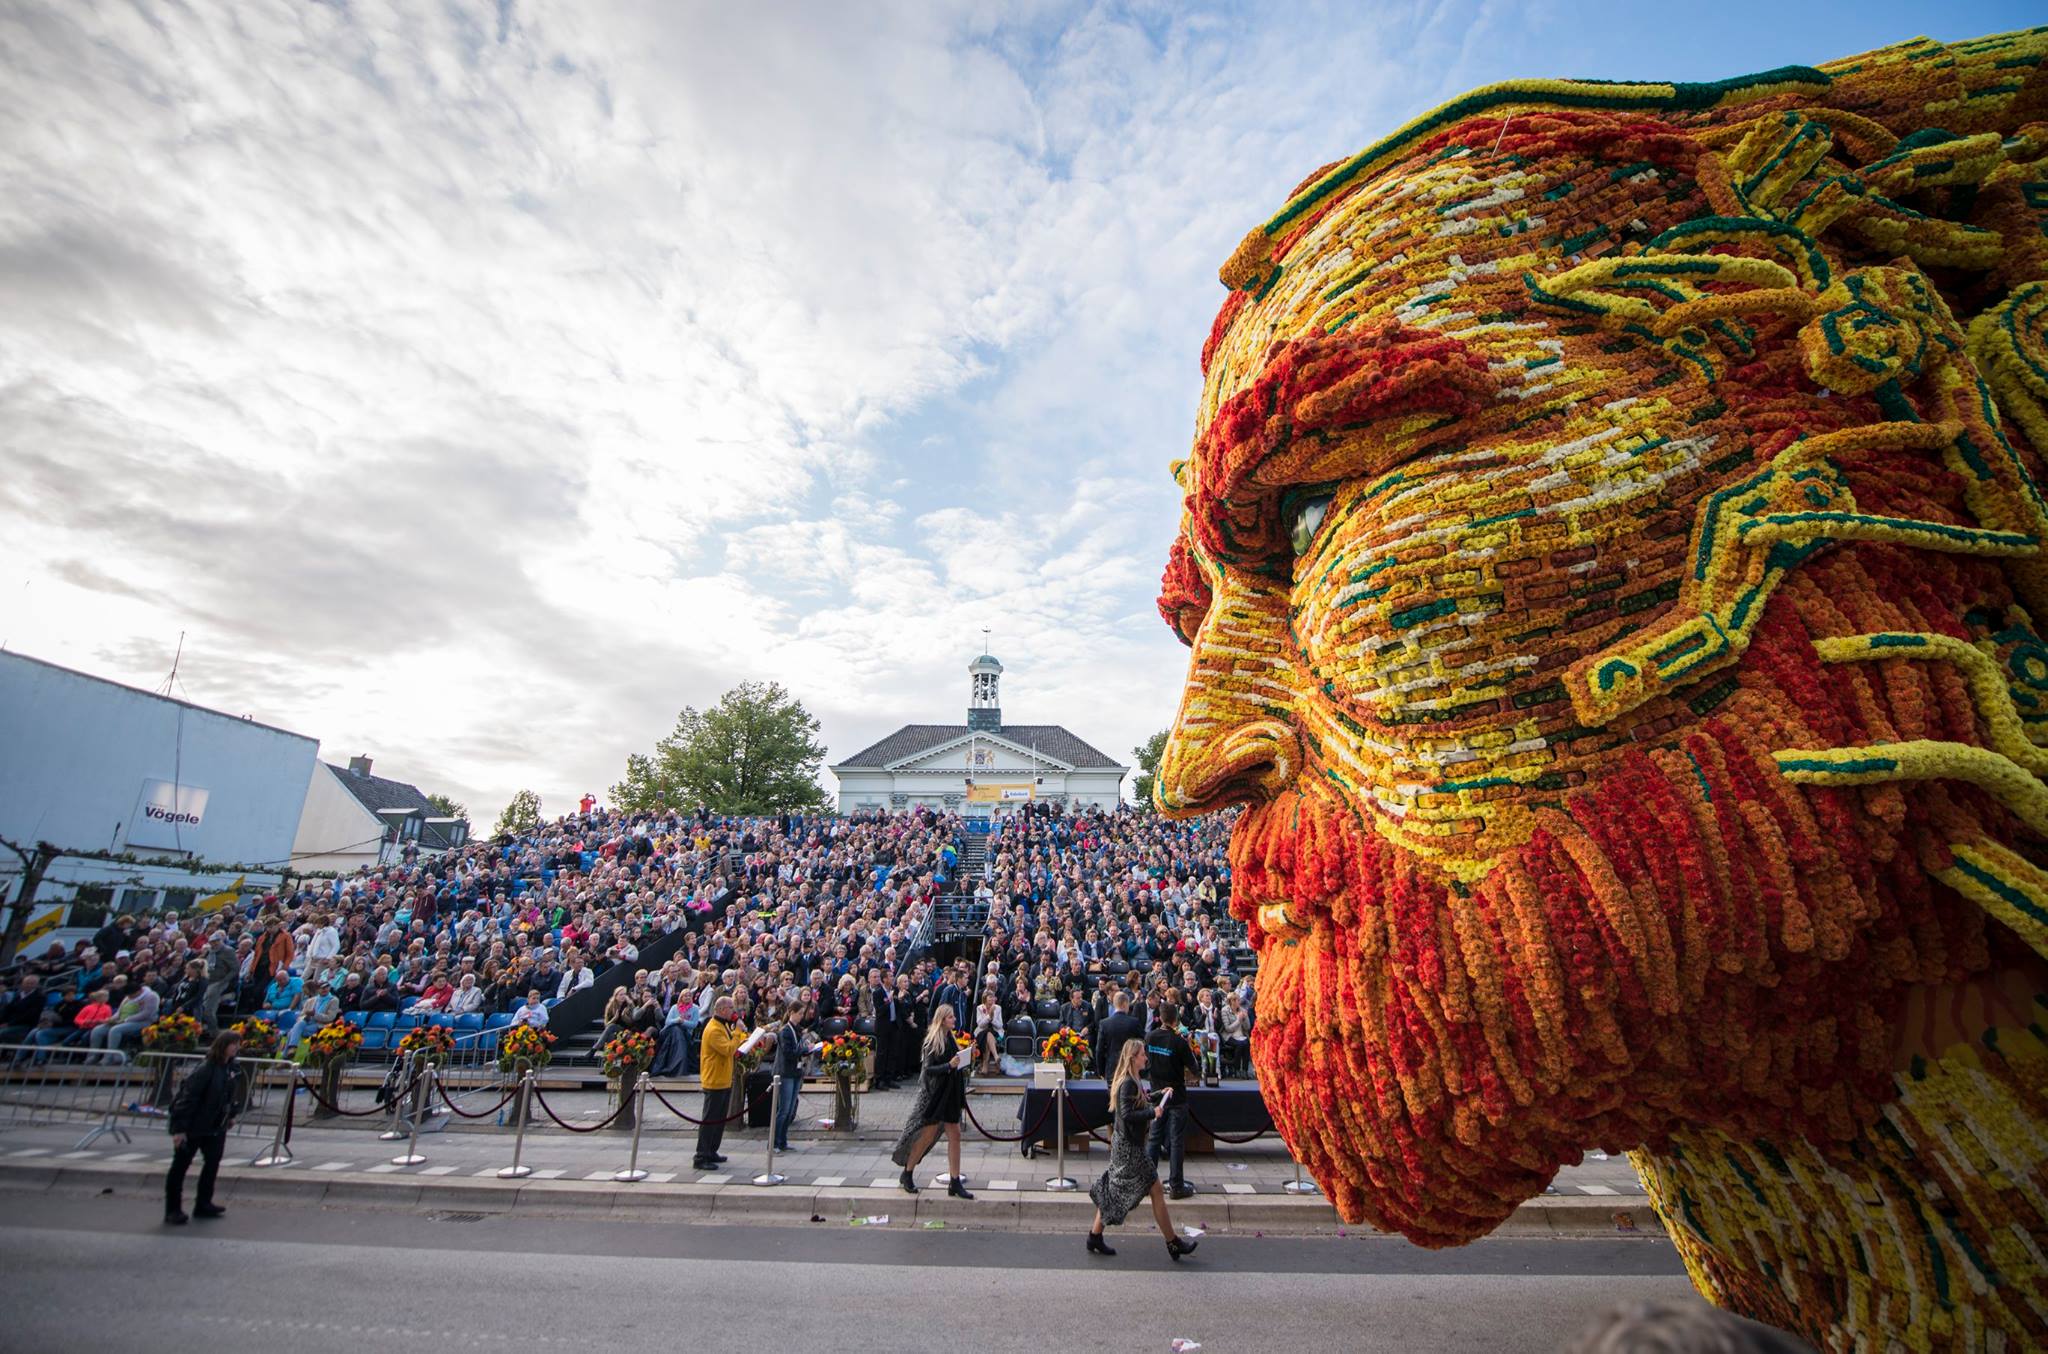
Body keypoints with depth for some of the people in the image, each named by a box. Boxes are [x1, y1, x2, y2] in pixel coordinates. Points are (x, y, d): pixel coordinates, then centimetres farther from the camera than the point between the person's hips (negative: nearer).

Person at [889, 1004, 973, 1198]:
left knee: (954, 1135, 6)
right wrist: (949, 1065, -30)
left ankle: (955, 1182, 14)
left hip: (951, 1093, 7)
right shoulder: (933, 1040, -17)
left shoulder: (950, 1038, 5)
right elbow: (929, 1069, -20)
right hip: (934, 1094, -7)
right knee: (928, 1135, 5)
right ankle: (907, 1174, 25)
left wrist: (963, 1057, 1)